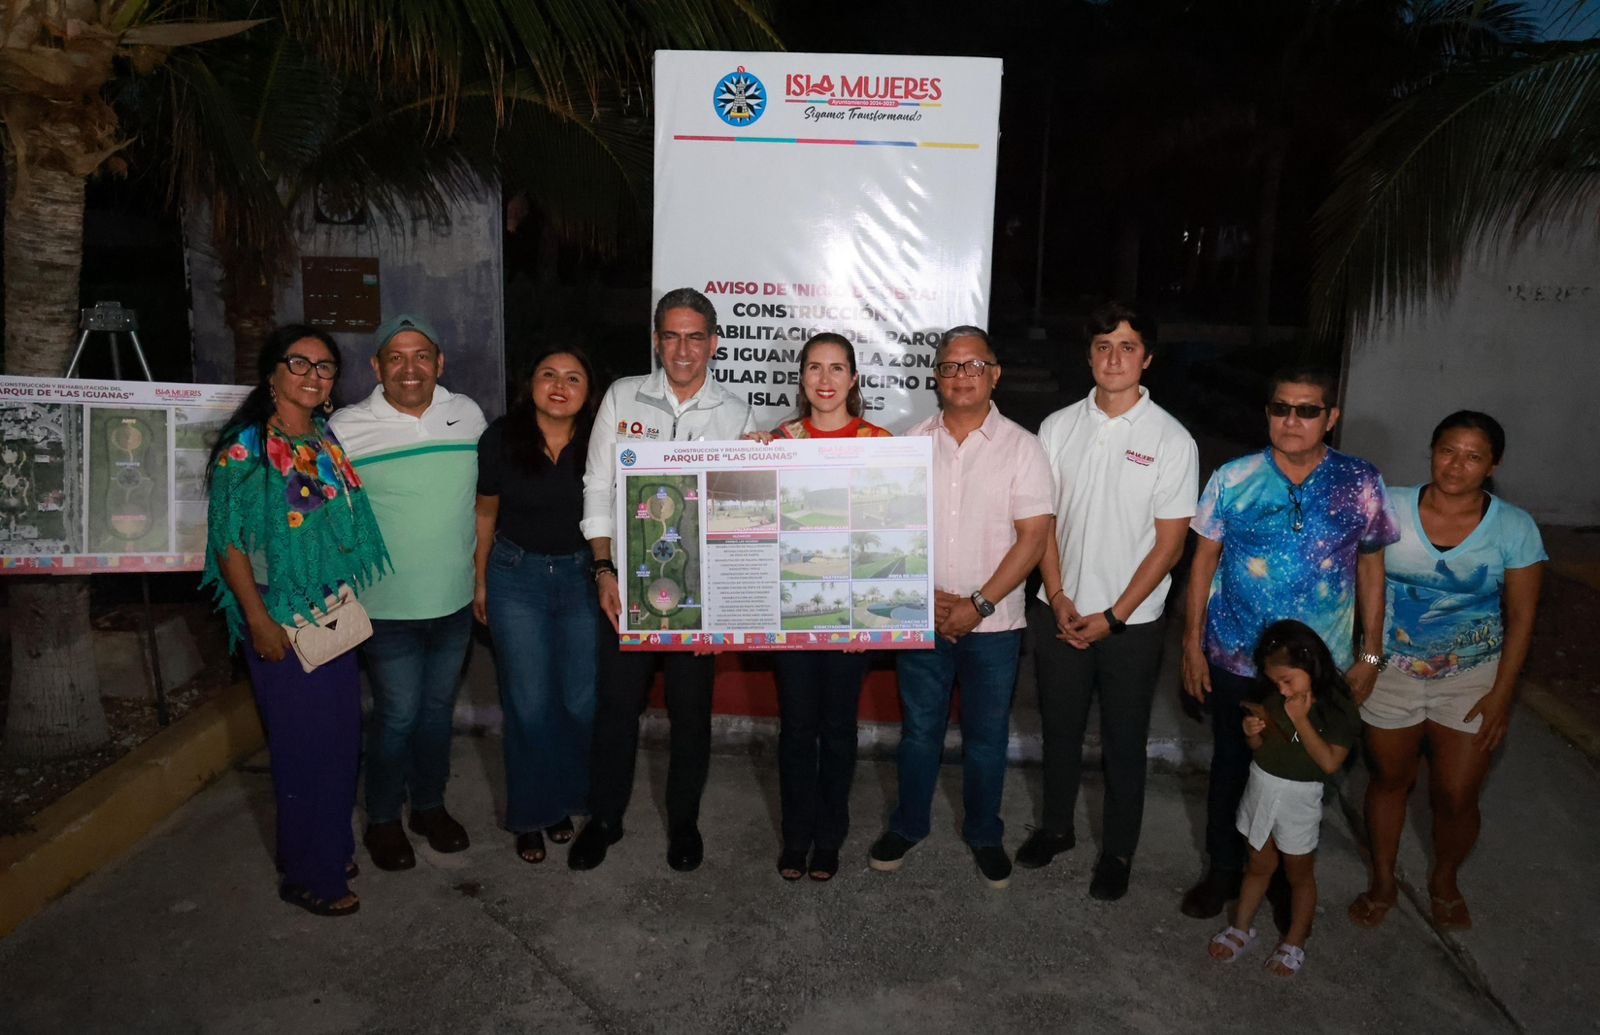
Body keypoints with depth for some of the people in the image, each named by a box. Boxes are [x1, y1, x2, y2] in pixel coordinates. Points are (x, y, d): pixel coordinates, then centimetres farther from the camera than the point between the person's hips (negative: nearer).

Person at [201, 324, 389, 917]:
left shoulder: (331, 443, 8)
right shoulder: (246, 447, -11)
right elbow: (228, 540, -13)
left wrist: (353, 601, 13)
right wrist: (258, 619, -16)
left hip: (336, 617, 7)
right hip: (281, 622, -7)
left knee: (341, 737, 14)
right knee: (305, 745, 2)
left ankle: (331, 849, 34)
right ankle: (308, 875, 19)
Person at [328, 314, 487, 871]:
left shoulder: (468, 414, 0)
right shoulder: (347, 427, -10)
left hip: (456, 600, 4)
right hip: (387, 606, -3)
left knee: (438, 707, 17)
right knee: (397, 715, 5)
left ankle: (430, 805, 37)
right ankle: (382, 820, 27)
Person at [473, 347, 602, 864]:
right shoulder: (501, 438, -7)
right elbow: (485, 513, 4)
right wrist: (480, 581, 8)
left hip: (582, 578, 1)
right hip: (517, 577, -1)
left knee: (581, 701, 5)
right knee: (528, 705, 3)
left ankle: (565, 801, 28)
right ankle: (531, 814, 21)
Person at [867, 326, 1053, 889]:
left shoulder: (1021, 446, -5)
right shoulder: (912, 443, 1)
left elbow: (1033, 535, -9)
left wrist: (979, 604, -15)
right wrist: (926, 597, -10)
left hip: (993, 622, -1)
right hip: (921, 616, 2)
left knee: (986, 736, 12)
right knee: (919, 729, 14)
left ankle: (984, 835, 32)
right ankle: (908, 824, 34)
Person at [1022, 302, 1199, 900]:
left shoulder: (1171, 440, -9)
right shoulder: (1059, 427, 0)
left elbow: (1170, 542, -8)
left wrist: (1113, 616, -12)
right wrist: (1058, 599, -6)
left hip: (1131, 622, -2)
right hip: (1059, 613, 3)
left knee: (1123, 742, 11)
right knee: (1059, 730, 17)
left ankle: (1118, 852, 30)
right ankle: (1056, 827, 38)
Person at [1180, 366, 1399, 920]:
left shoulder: (1361, 485, -6)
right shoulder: (1233, 479, -8)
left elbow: (1370, 568, 3)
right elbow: (1204, 560, -2)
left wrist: (1370, 652, 3)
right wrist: (1192, 644, -2)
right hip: (1235, 660, 0)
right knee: (1230, 765, 15)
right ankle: (1223, 870, 35)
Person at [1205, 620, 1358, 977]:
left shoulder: (1337, 707, -17)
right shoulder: (1275, 699, -3)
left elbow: (1330, 763, -22)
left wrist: (1300, 721, -25)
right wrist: (1252, 731, -15)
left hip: (1299, 798, -4)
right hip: (1261, 787, 4)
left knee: (1299, 873, 14)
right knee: (1259, 865, 18)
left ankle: (1295, 942, 28)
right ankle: (1241, 928, 30)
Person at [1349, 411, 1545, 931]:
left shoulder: (1515, 528, -8)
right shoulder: (1390, 507, -9)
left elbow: (1521, 616, -4)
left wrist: (1501, 694, -6)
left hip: (1471, 678, 0)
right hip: (1391, 671, 0)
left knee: (1456, 796, 4)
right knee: (1390, 778, 15)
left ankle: (1444, 880, 36)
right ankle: (1382, 882, 36)